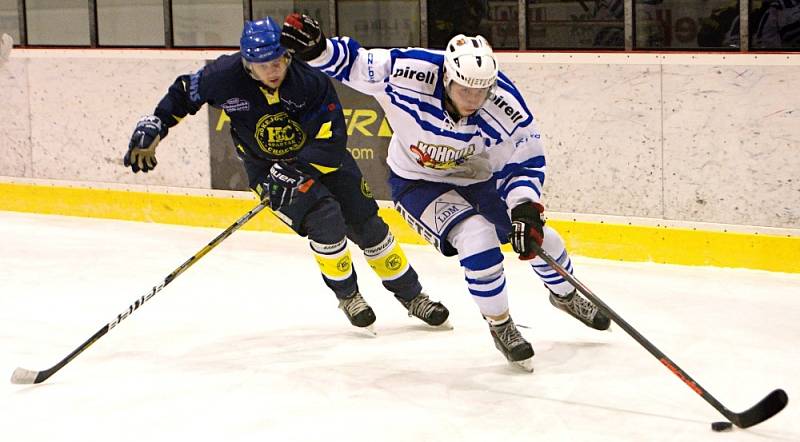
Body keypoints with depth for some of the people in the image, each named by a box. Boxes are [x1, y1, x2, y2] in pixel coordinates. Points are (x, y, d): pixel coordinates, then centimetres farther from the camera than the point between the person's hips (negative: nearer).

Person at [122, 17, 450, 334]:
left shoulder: (310, 80, -28)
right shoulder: (227, 76, -25)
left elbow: (331, 140, -29)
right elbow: (185, 92, -6)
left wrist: (295, 172, -39)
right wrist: (153, 128, -10)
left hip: (320, 157, 1)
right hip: (266, 166, -1)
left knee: (367, 225, 1)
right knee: (325, 222, -22)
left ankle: (412, 296, 19)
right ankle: (347, 296, 2)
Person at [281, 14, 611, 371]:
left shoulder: (506, 105, -28)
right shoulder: (406, 73, -34)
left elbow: (525, 163, -16)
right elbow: (351, 63, -21)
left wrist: (525, 208, -30)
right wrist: (316, 49, -39)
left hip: (478, 178, 3)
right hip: (418, 181, -3)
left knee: (537, 238, 8)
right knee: (477, 238, -26)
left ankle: (565, 295, 44)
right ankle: (499, 326, -2)